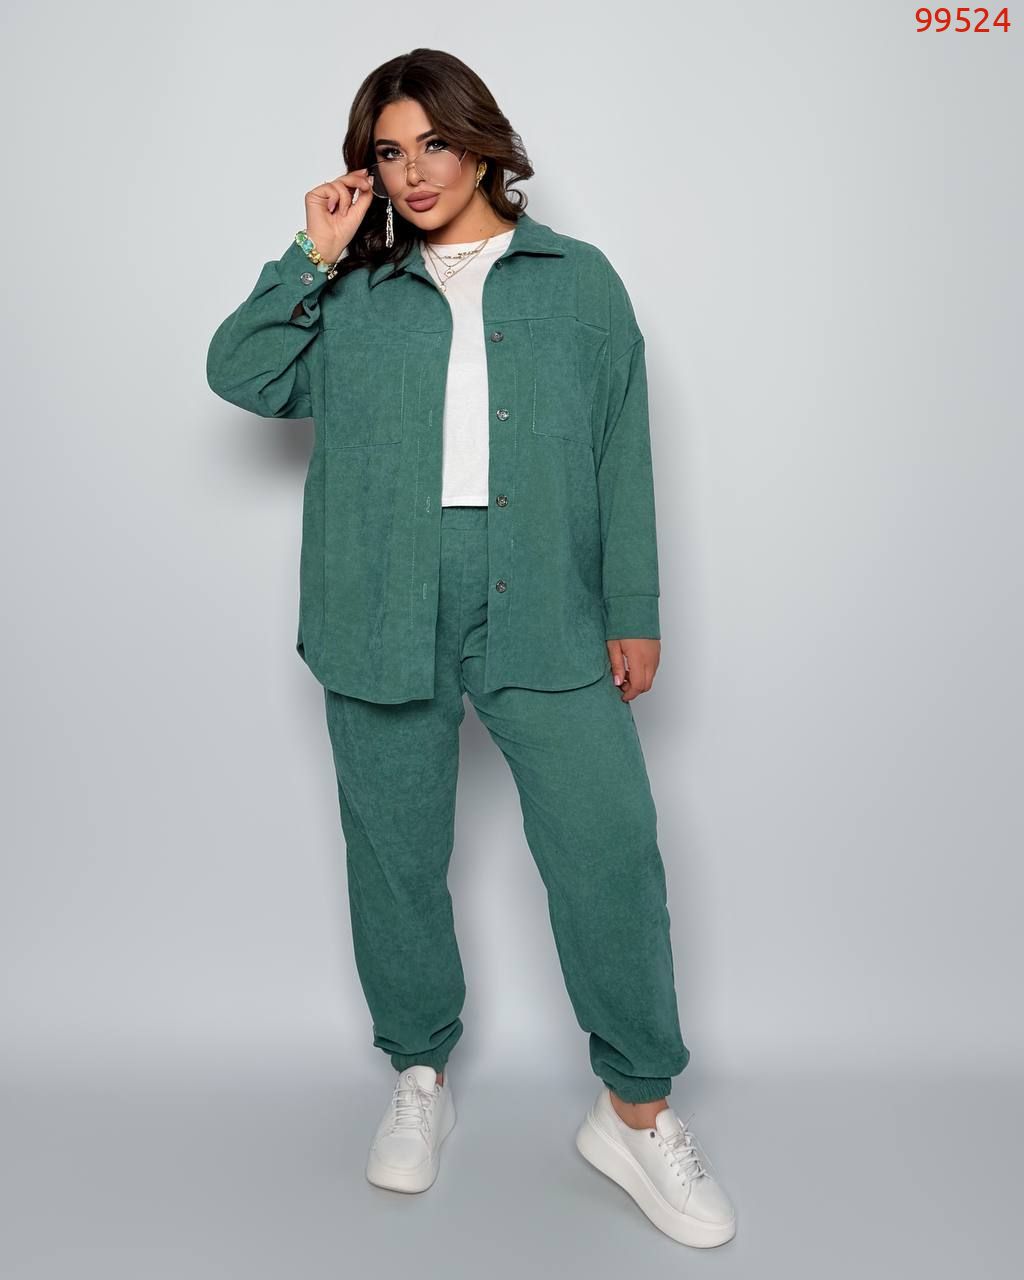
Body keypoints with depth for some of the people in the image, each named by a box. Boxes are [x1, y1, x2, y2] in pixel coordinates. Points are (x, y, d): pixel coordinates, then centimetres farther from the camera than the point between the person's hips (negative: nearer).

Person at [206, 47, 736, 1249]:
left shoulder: (578, 279, 11)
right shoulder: (351, 296, 14)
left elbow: (621, 451, 8)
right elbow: (240, 373, 3)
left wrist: (634, 608, 3)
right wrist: (314, 259, 1)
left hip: (541, 609, -1)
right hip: (382, 612, 2)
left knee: (610, 846, -5)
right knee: (395, 856, 10)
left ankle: (636, 1111, 13)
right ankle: (420, 1075, 31)